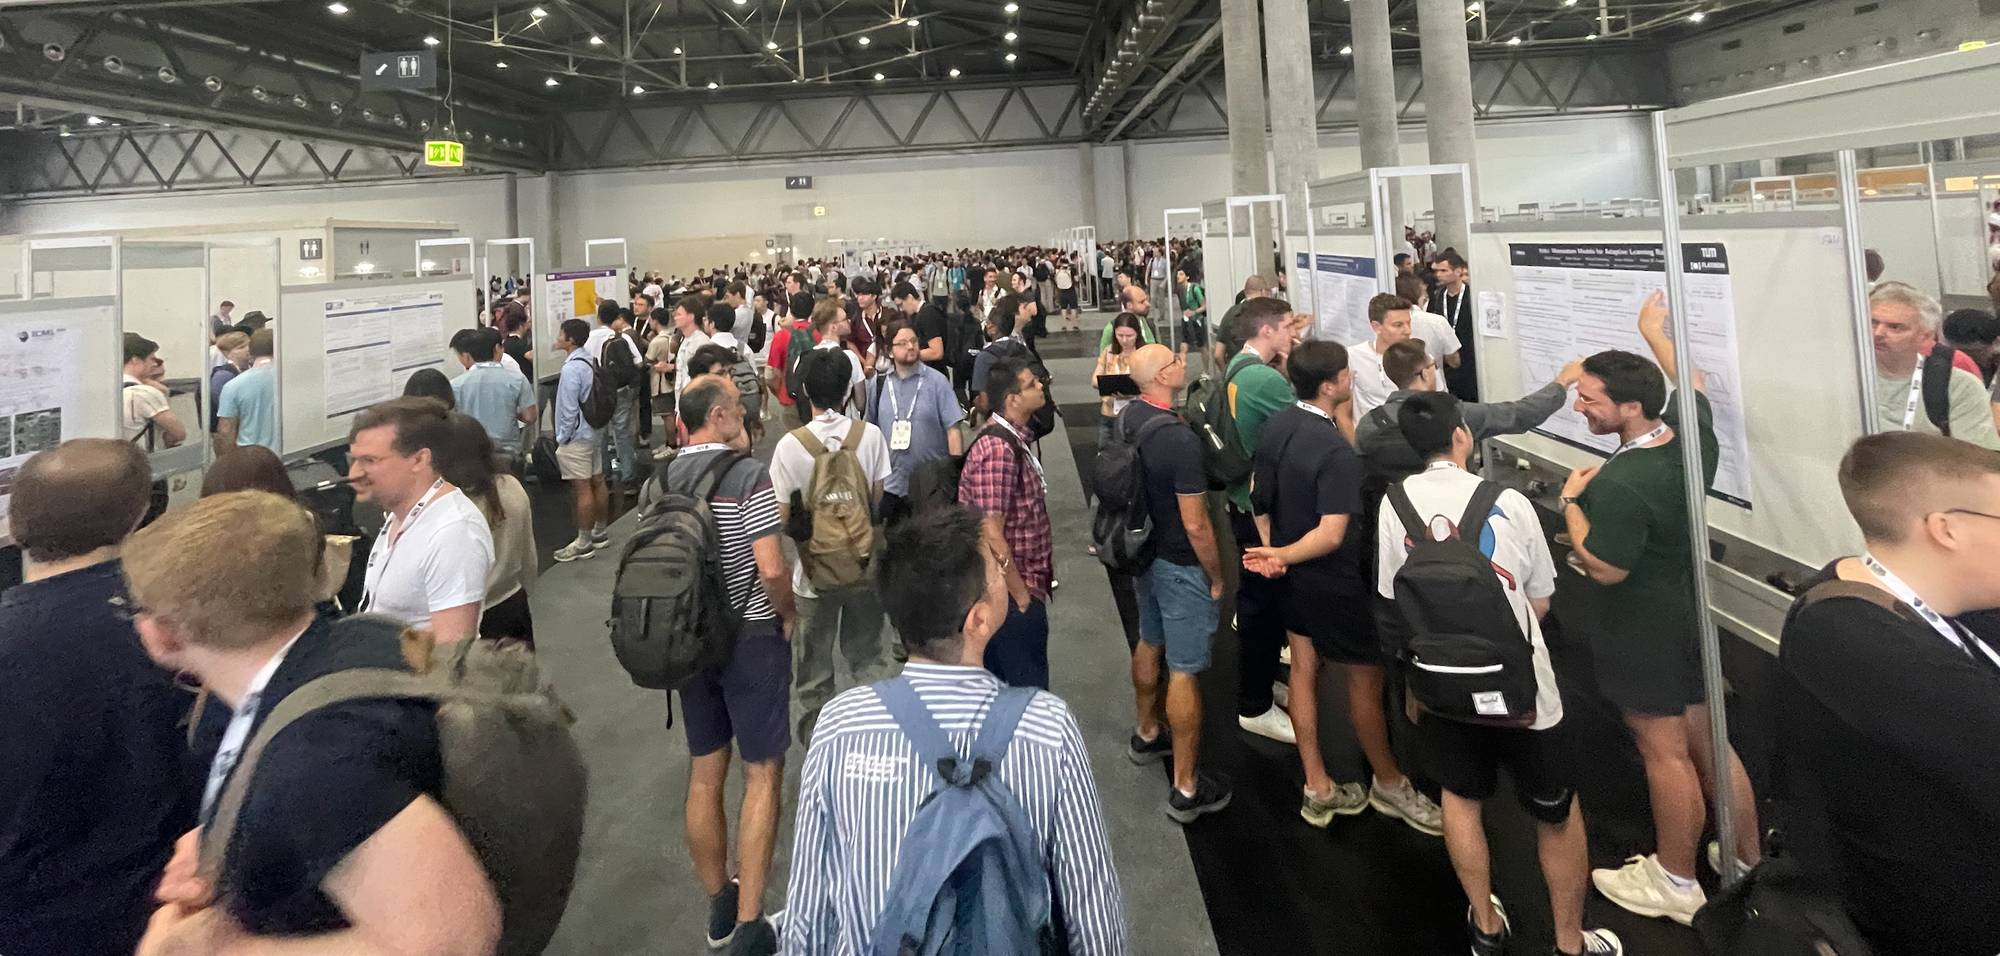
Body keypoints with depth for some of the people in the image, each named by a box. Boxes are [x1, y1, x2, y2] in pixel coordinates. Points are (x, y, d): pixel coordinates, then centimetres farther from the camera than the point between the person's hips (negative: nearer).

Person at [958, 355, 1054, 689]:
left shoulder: (1014, 441, 9)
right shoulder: (997, 449, -22)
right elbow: (991, 535, -24)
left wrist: (1031, 587, 16)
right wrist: (1021, 597, -18)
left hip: (1024, 586, 9)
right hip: (1012, 597, -9)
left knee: (1002, 686, 19)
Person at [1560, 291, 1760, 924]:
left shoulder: (1621, 483, -31)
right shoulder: (1692, 436, -6)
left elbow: (1604, 570, -24)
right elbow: (1690, 383, 16)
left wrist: (1572, 503, -13)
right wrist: (1655, 335, 29)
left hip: (1644, 632, -8)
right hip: (1691, 613, 8)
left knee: (1665, 754, 6)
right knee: (1707, 742, 20)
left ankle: (1676, 883, 22)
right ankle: (1751, 864, 33)